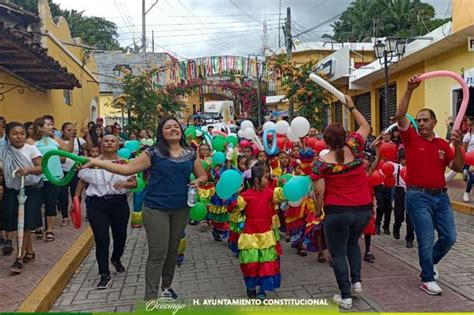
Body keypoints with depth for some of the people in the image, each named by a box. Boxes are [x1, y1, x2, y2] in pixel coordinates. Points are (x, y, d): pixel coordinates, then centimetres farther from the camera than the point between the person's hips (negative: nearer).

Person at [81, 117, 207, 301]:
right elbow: (127, 169, -9)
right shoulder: (153, 154, -5)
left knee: (173, 250, 16)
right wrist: (97, 162, -16)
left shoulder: (190, 154, 5)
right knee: (158, 253, -6)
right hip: (156, 209, -4)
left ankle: (166, 286, 36)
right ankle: (150, 298, 3)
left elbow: (203, 176, 16)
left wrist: (198, 182, -8)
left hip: (181, 209, 4)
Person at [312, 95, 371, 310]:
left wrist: (318, 211, 6)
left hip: (338, 211, -4)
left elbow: (320, 192, -10)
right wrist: (351, 107, 20)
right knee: (353, 243, 30)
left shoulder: (322, 162, -10)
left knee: (338, 253, 9)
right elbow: (365, 126, 16)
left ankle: (345, 296, 13)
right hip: (363, 209, 5)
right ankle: (356, 280, 26)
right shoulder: (355, 148, -2)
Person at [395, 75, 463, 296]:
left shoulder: (442, 144, 10)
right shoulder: (411, 138, -2)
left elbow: (458, 167, 5)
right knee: (426, 241, 0)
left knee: (449, 237, 9)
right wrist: (410, 90, -23)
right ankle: (427, 279, 18)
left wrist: (457, 145, -9)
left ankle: (430, 263, 36)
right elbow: (400, 116, -17)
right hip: (419, 197, -5)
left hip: (441, 196, 5)